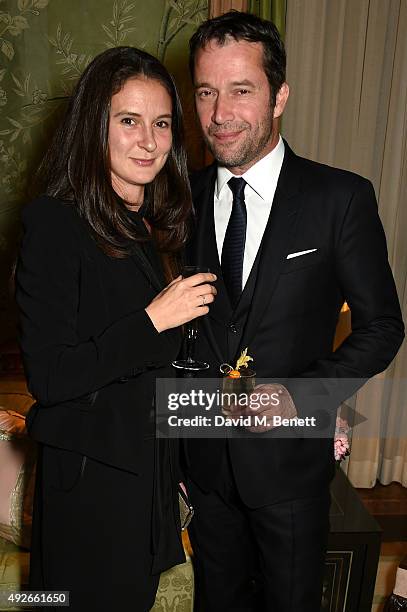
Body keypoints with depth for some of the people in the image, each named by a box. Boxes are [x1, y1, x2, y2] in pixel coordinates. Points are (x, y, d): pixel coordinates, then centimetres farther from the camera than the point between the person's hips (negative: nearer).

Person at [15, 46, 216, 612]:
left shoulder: (159, 224, 3)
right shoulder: (55, 224, -19)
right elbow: (48, 375, -21)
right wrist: (152, 321, -24)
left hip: (154, 463, 7)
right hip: (91, 475, -6)